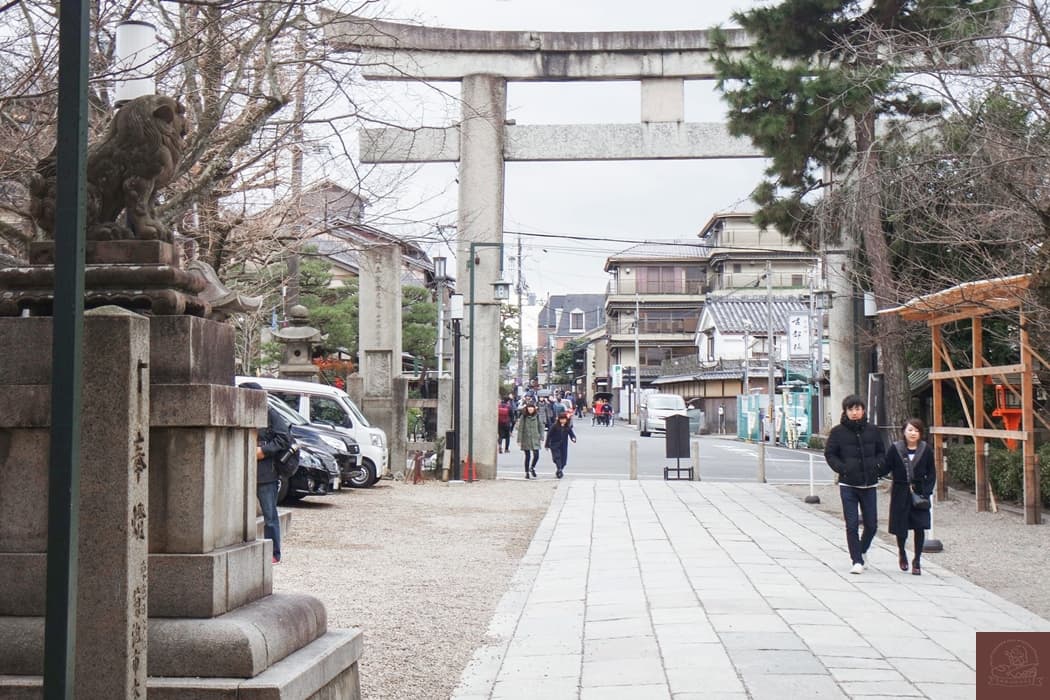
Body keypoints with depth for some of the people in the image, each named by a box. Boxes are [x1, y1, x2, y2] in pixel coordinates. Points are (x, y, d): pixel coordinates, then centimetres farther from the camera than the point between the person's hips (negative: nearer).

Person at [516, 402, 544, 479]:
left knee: (536, 455, -8)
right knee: (527, 456, 4)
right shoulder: (523, 417, -3)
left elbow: (541, 427, 7)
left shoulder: (537, 416, 2)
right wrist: (519, 440, -4)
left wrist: (541, 438, 1)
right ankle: (527, 472, 18)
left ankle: (532, 468, 20)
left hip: (535, 439, 1)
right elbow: (520, 429, -2)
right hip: (526, 440, -1)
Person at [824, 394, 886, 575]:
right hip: (848, 485, -2)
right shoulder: (838, 432, -1)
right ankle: (857, 561, 5)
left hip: (869, 485, 2)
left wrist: (878, 465, -4)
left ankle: (862, 551, 34)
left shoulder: (872, 430, 5)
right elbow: (829, 454, 3)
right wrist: (842, 468, -13)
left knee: (871, 525, 7)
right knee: (852, 525, -4)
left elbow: (881, 452, 15)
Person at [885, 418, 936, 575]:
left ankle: (917, 560, 11)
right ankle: (901, 552, 34)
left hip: (919, 493, 1)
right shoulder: (896, 449, -3)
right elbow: (886, 469, -2)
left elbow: (931, 474, 3)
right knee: (900, 527, 4)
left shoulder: (926, 450, 0)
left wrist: (926, 492, -6)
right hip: (900, 493, -1)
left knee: (919, 527, -4)